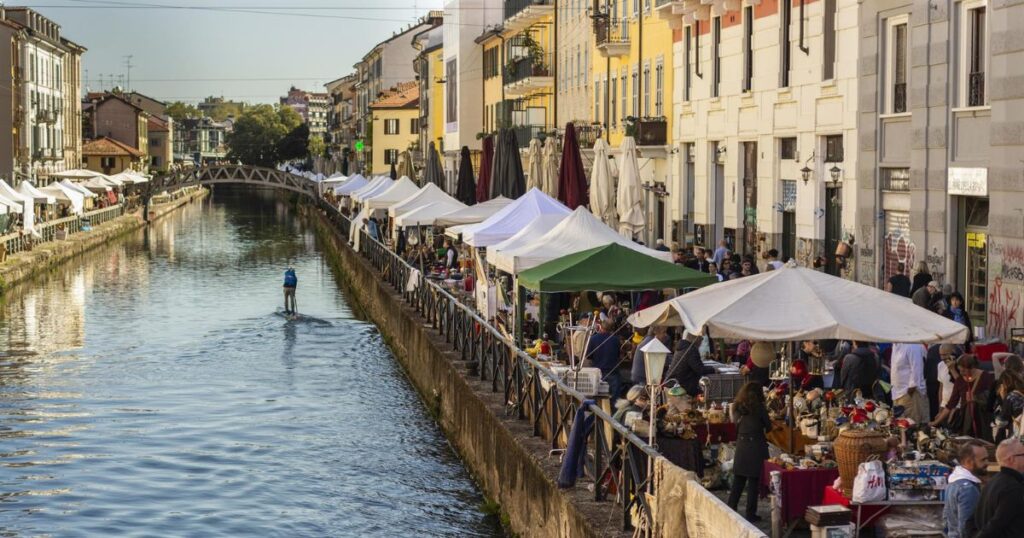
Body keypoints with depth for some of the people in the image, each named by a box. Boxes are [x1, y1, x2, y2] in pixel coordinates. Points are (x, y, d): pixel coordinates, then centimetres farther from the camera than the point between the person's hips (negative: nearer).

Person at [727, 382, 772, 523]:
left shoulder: (738, 408, 5)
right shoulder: (759, 408, -9)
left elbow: (736, 426, 10)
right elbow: (768, 427, 0)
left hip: (741, 446, 5)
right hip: (756, 447, -5)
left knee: (738, 481, 12)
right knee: (753, 481, 1)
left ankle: (731, 510, 14)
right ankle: (750, 513, 3)